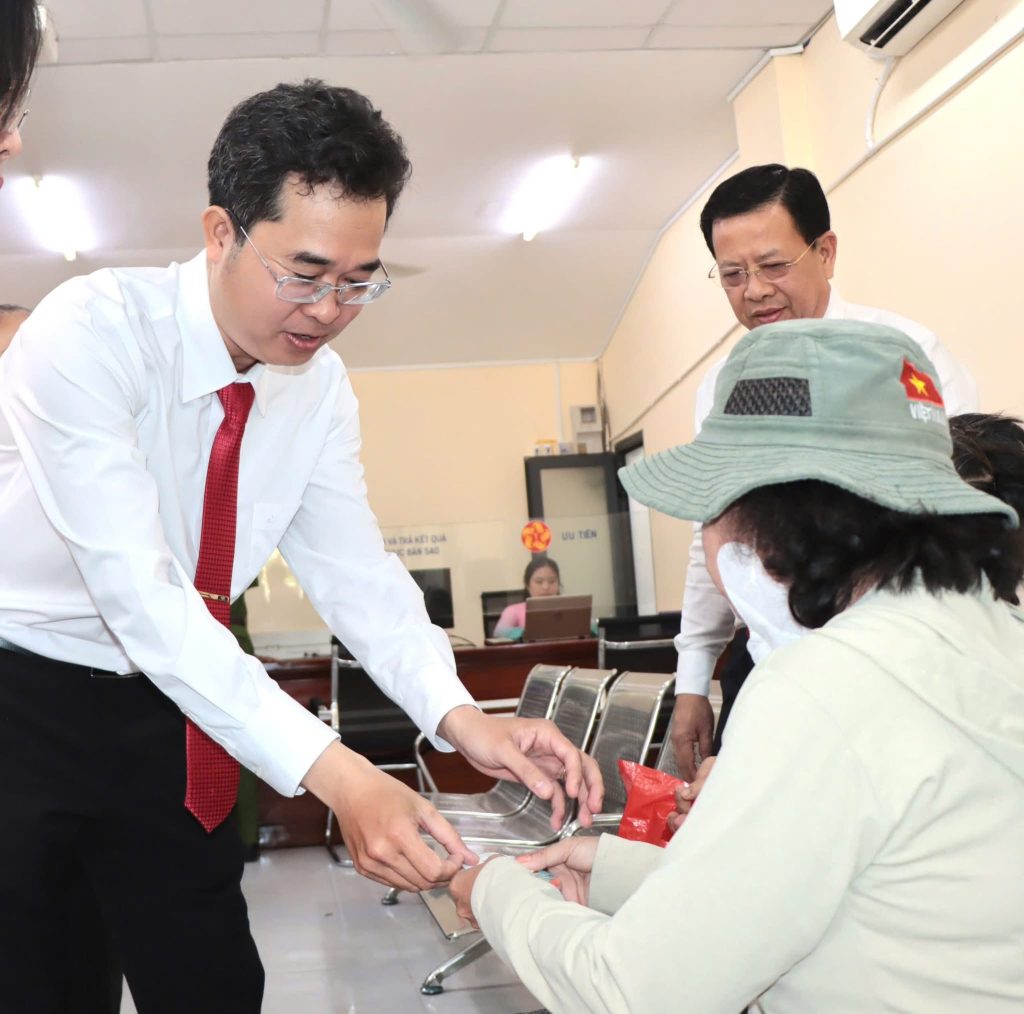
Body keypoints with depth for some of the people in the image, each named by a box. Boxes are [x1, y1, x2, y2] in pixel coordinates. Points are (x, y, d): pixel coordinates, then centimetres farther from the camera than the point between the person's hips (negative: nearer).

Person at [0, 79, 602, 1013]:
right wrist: (334, 774, -39)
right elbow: (136, 589, -32)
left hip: (166, 712, 6)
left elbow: (353, 568, -5)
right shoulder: (89, 333, -25)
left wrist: (460, 716, -24)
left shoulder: (320, 386, -5)